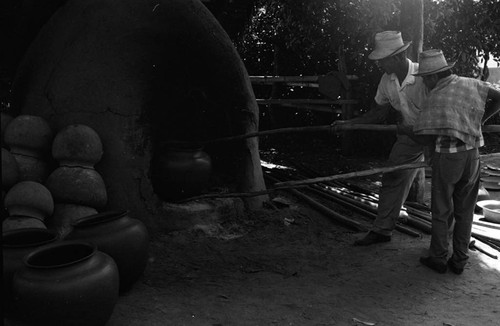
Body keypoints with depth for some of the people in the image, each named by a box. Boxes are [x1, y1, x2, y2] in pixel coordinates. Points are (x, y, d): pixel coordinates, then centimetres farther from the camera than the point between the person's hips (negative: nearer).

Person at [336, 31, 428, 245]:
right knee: (392, 178, 3)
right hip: (409, 135, 5)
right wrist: (348, 123, 0)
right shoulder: (387, 81, -8)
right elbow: (379, 113, 4)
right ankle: (382, 230, 14)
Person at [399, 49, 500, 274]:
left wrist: (405, 131, 9)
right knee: (464, 211, 13)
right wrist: (480, 120, 12)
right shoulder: (471, 84, 4)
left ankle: (438, 259, 17)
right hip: (472, 155, 4)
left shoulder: (434, 100, -9)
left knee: (442, 211, 9)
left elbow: (425, 138, -9)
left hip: (446, 156, -4)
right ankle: (459, 261, 20)